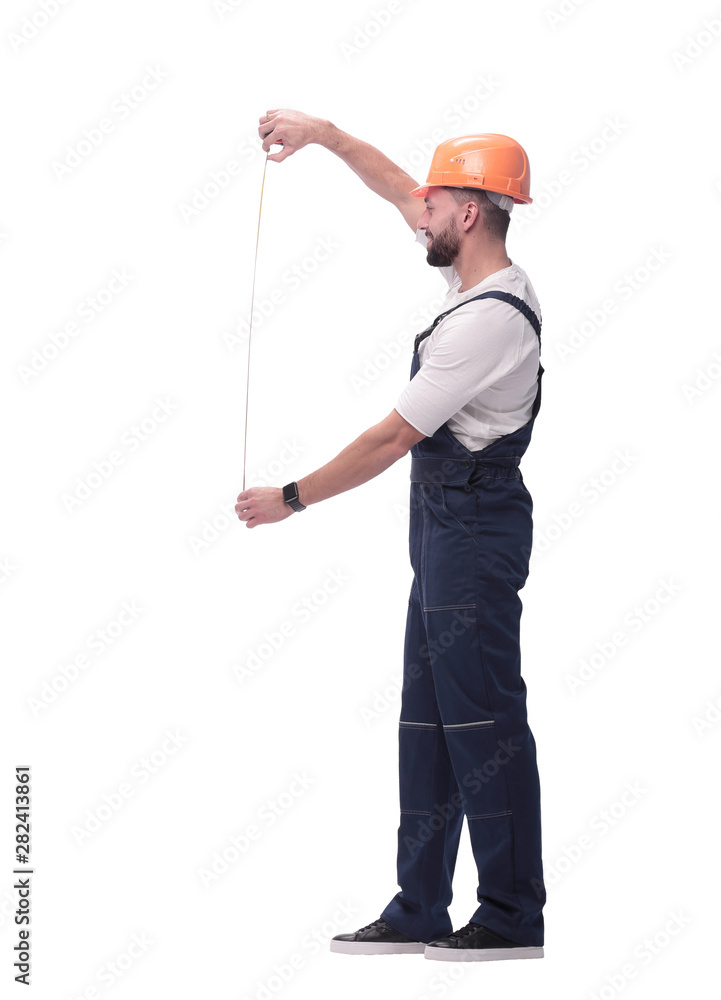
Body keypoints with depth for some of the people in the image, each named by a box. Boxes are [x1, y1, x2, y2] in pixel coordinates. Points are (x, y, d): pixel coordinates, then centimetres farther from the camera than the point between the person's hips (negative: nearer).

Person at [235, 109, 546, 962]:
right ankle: (419, 910, 16)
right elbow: (396, 188, 24)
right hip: (449, 524, 10)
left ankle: (514, 916, -1)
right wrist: (323, 133, 20)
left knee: (482, 719, -7)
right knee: (427, 719, 11)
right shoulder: (483, 278, 8)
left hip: (474, 527, -10)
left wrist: (291, 498, -10)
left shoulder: (488, 320, -21)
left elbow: (392, 439, -18)